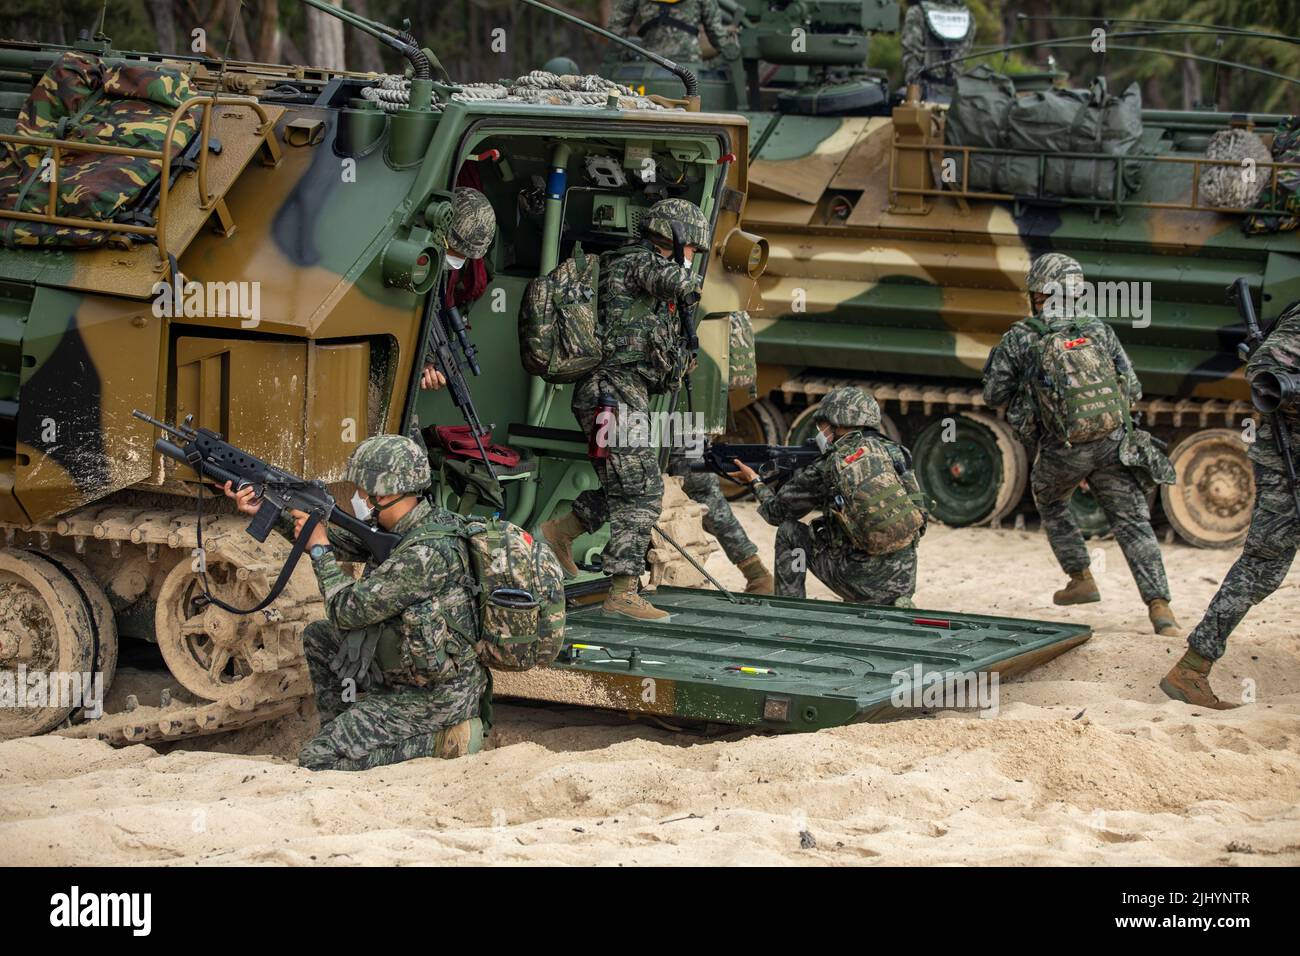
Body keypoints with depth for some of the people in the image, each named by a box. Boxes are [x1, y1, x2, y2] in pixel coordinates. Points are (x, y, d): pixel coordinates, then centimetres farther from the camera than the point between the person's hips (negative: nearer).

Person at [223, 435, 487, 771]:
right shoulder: (396, 530, 2)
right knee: (318, 637, 20)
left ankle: (442, 739, -5)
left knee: (317, 761, -10)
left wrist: (319, 550, -9)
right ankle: (339, 734, 23)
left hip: (433, 694, -10)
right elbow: (340, 543, 14)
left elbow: (348, 610, -22)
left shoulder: (428, 553, -28)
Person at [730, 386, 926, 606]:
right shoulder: (893, 451, 5)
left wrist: (755, 481, 31)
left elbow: (777, 512, 11)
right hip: (905, 577, 4)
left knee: (789, 532, 14)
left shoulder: (826, 468, -5)